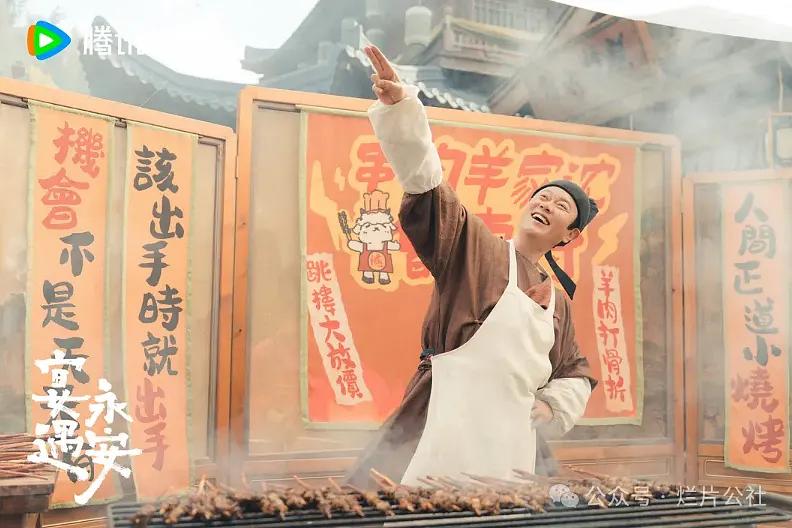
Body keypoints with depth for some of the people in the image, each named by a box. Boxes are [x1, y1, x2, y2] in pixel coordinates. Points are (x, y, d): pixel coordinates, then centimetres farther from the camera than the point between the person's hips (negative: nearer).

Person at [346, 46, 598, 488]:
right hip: (446, 433, -6)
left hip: (510, 447, 7)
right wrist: (400, 106, -26)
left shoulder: (559, 304, 18)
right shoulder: (476, 248, 2)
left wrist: (552, 406, 11)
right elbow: (426, 180, -13)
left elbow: (576, 374, 32)